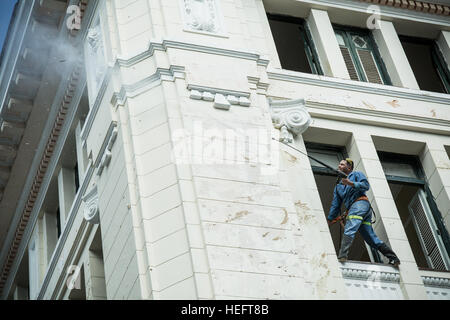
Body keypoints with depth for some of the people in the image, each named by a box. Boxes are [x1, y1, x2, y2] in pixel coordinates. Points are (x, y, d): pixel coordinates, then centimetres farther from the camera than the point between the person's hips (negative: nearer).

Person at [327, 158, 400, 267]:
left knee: (349, 231, -25)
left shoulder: (357, 174, 15)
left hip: (360, 204, -8)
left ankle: (342, 256, -40)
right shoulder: (338, 186, 33)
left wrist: (351, 184, -16)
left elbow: (366, 185, -4)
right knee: (371, 238, 2)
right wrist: (330, 220, 20)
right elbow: (335, 205, 28)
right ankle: (393, 258, 1)